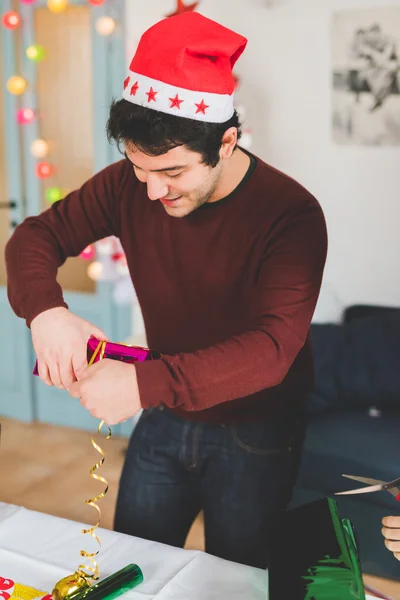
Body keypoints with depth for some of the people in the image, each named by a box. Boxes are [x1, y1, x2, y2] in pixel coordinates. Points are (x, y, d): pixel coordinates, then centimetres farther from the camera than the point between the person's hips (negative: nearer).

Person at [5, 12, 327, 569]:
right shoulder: (130, 183, -12)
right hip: (165, 418, 4)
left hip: (254, 435, -4)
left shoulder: (291, 214, -26)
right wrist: (45, 310, -27)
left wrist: (144, 384, -44)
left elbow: (272, 349, -34)